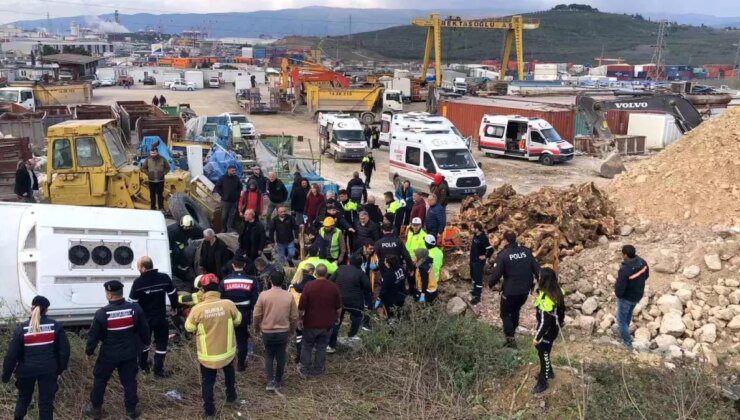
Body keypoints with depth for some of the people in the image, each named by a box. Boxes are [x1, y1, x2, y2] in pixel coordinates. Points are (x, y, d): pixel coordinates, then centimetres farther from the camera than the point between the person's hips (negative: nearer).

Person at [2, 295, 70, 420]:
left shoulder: (22, 328, -10)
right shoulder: (55, 326, -6)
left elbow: (12, 354, -7)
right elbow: (64, 350, -2)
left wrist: (6, 375, 3)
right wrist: (61, 368, 11)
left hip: (27, 370, 0)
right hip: (49, 370, 0)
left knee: (24, 397, 24)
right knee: (46, 401, 9)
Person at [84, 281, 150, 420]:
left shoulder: (102, 313, -19)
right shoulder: (135, 309, -11)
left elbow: (93, 335, -10)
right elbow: (144, 329, 1)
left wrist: (89, 352, 5)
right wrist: (145, 343, 19)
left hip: (108, 354, -2)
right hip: (130, 353, 2)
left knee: (100, 380, 18)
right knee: (129, 381, 15)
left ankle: (95, 408, 30)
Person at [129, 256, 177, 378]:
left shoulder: (138, 282, -18)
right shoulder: (164, 278, -12)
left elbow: (133, 302, -11)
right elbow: (173, 295, -1)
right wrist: (174, 307, 17)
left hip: (144, 318, 0)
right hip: (161, 317, 0)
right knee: (161, 343, 12)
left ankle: (143, 364, 37)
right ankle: (158, 370, 11)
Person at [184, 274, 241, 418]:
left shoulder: (197, 309, -20)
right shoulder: (229, 304, -18)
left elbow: (189, 328, -5)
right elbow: (237, 321, 1)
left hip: (207, 354, -2)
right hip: (227, 350, 2)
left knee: (207, 381, 18)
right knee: (229, 373, 30)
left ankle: (209, 410, 26)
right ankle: (231, 397, 46)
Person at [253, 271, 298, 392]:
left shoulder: (263, 295, -12)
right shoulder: (289, 296, -8)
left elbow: (257, 315, -6)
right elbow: (294, 316, -1)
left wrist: (257, 328, 13)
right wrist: (292, 330, 16)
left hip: (267, 332, -1)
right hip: (283, 332, 1)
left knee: (269, 356, 15)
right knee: (281, 357, 15)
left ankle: (270, 381, 5)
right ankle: (278, 382, 26)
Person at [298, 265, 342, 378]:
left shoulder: (309, 286, -14)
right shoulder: (333, 287, -7)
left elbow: (301, 306, -12)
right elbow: (338, 307, 2)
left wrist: (300, 319, 2)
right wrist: (337, 317, 18)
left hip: (311, 323, -2)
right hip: (327, 324, 2)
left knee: (306, 347, 14)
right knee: (322, 347, 14)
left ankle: (304, 370, 21)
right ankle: (318, 371, 21)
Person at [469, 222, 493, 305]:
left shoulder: (483, 238, -28)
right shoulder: (475, 235, -1)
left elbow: (491, 249, -31)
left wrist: (485, 256, -19)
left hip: (479, 261, -9)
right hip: (472, 259, 9)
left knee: (478, 278, 0)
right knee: (473, 276, 24)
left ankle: (477, 296, 8)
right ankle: (475, 290, 42)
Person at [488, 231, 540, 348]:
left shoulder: (503, 255, -14)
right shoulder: (526, 251, 0)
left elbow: (497, 274, -14)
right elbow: (536, 268, 1)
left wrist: (490, 284, 4)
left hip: (510, 291, -5)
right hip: (525, 290, 5)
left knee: (505, 314, 11)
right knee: (515, 311, 25)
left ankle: (510, 337, 0)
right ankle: (512, 332, 35)